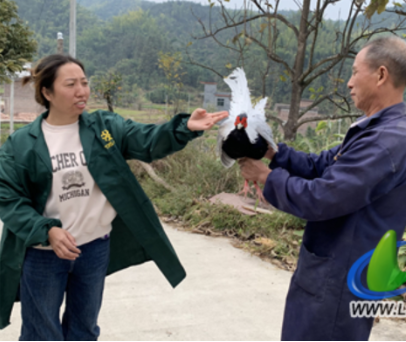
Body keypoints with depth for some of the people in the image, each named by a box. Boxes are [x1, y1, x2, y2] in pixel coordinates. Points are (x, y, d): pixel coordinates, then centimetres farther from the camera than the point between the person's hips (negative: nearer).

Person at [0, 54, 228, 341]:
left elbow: (148, 141, -15)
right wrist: (46, 231, -21)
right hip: (41, 255, -2)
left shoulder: (105, 127, -3)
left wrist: (185, 128, -34)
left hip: (95, 249, 2)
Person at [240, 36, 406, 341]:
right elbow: (319, 166, 10)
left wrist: (268, 177, -13)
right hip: (333, 270, 10)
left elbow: (319, 198, -28)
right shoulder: (377, 131, 9)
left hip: (341, 279, -10)